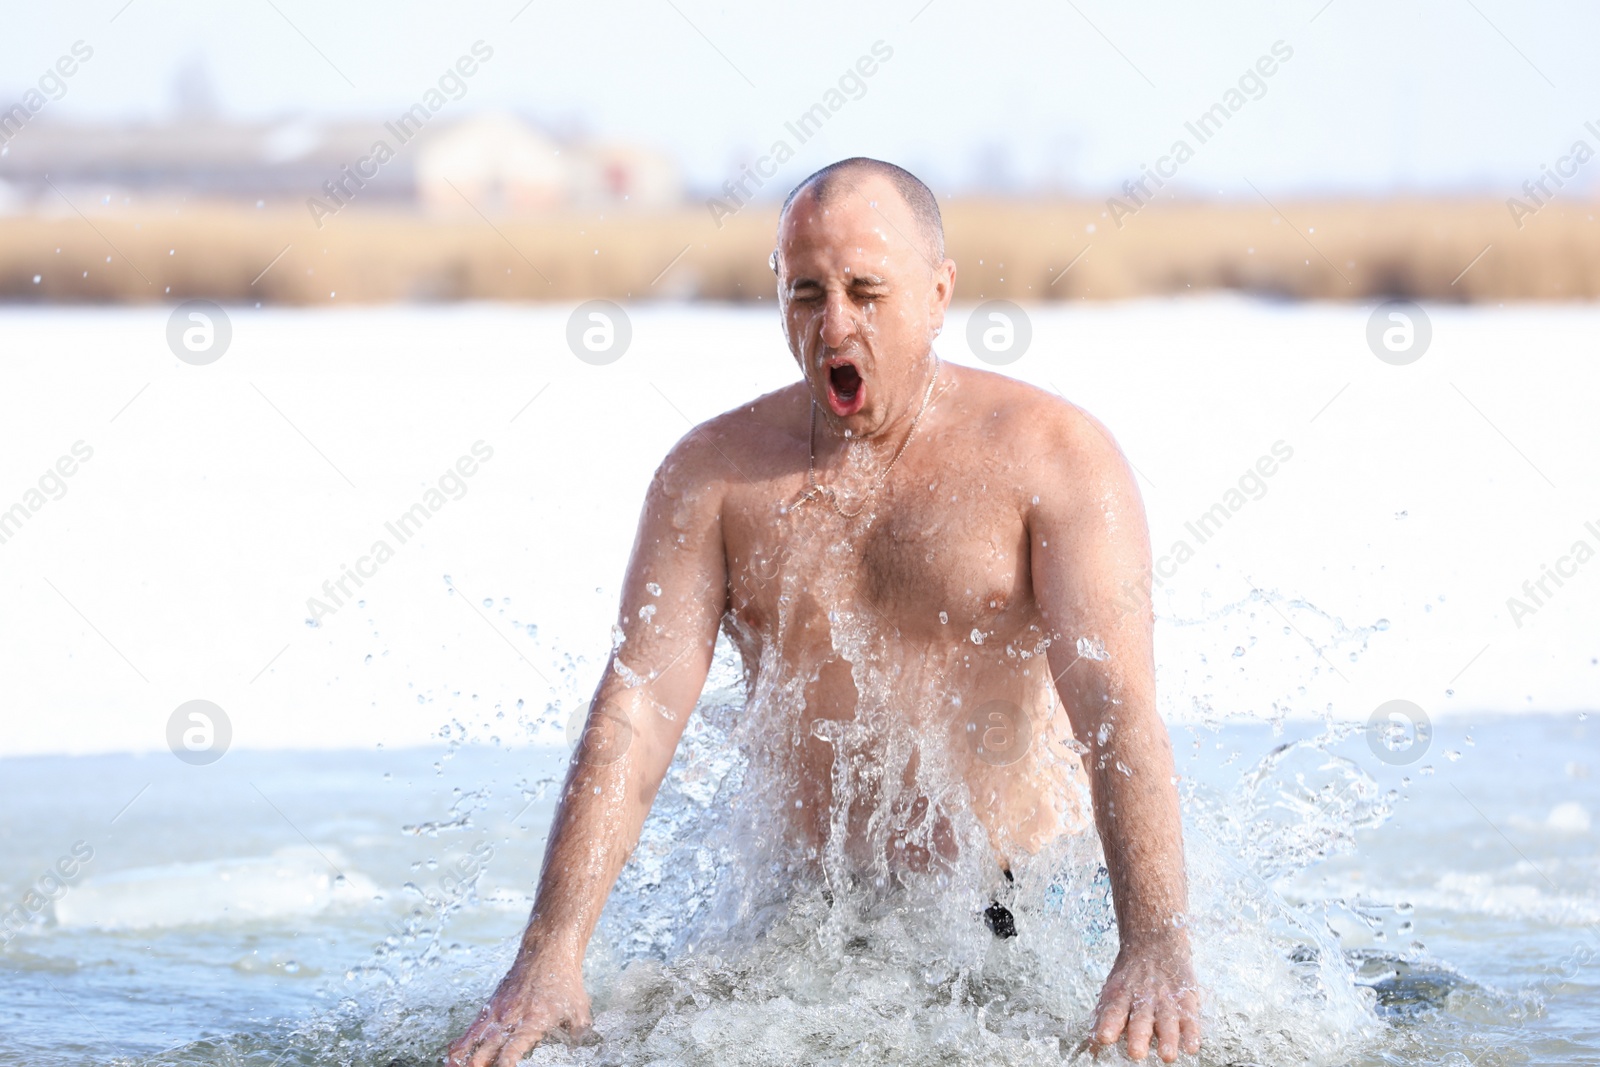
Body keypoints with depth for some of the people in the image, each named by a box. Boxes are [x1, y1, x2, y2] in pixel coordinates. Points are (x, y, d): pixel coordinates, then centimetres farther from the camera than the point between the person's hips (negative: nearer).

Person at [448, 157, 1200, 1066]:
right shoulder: (715, 471, 3)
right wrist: (550, 954, -19)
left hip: (1018, 922, -2)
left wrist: (1155, 948, -32)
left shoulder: (1052, 455, -5)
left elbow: (1119, 709, -17)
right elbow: (636, 710, -6)